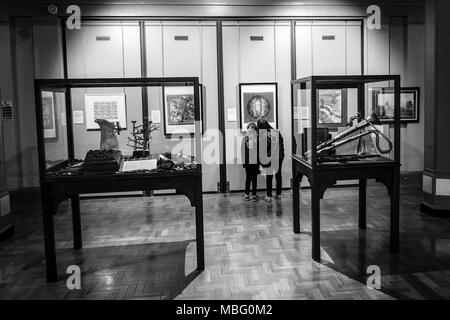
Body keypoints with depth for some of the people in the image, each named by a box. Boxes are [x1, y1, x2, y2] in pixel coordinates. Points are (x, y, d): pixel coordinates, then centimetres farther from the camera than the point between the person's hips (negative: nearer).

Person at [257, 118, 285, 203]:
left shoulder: (261, 135, -12)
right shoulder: (277, 132, -1)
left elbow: (260, 149, -9)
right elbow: (282, 144, 6)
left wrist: (261, 161, 2)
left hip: (269, 158, -3)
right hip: (279, 157, 4)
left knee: (269, 176, 6)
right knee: (278, 175, 14)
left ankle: (269, 196, 9)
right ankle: (278, 194, 23)